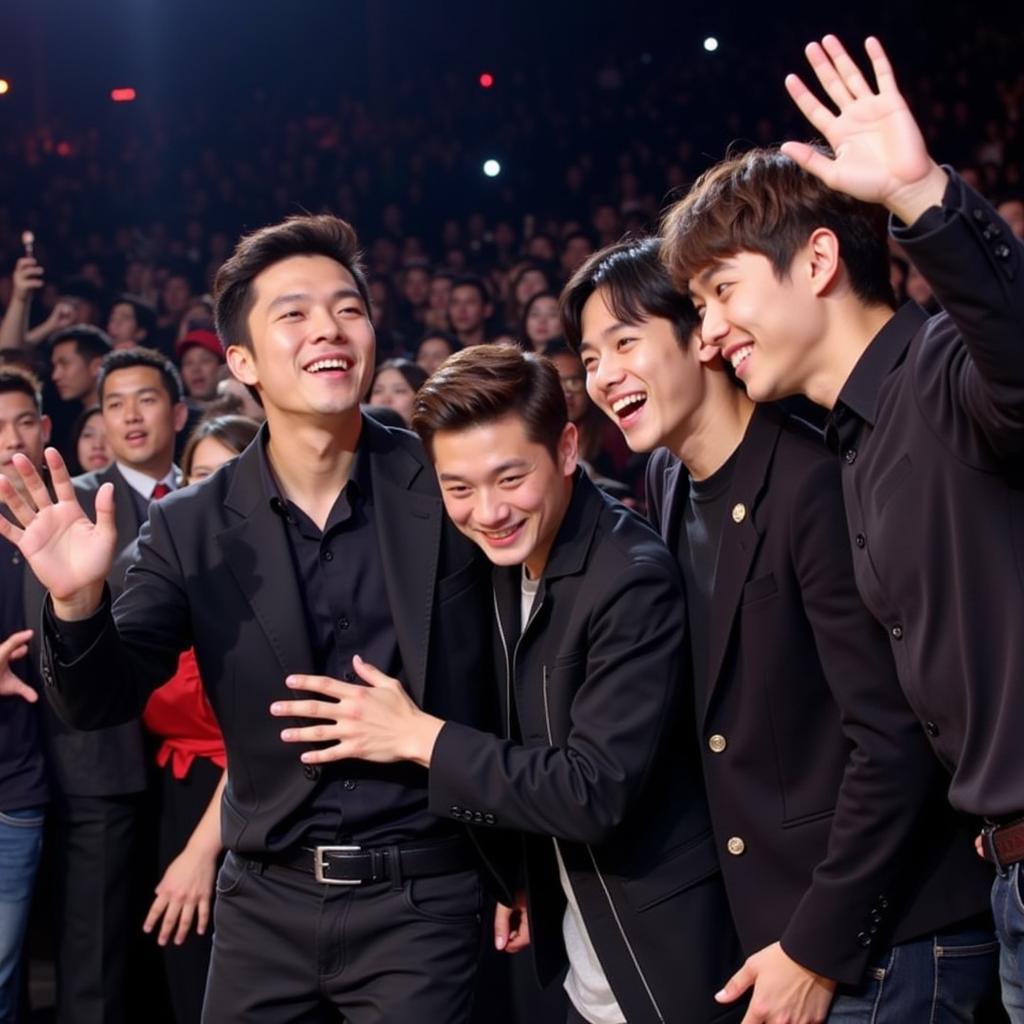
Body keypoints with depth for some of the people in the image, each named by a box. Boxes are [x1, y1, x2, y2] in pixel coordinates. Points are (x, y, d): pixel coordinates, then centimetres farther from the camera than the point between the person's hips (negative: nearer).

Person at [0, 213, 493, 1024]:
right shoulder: (191, 527, -2)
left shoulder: (447, 486, -7)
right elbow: (104, 702, -4)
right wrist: (78, 602, -24)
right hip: (264, 900, 3)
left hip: (420, 898, -2)